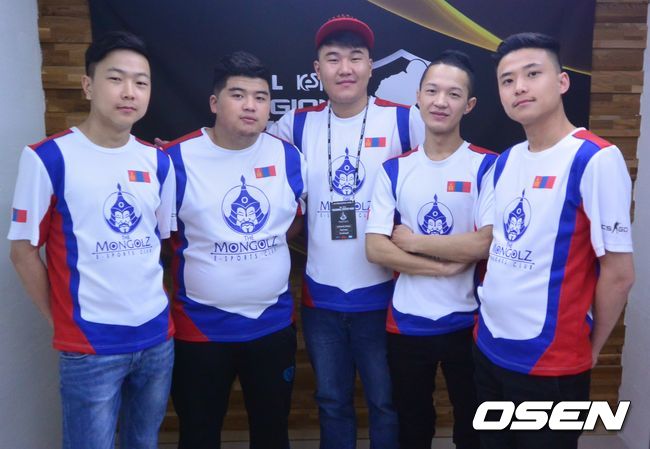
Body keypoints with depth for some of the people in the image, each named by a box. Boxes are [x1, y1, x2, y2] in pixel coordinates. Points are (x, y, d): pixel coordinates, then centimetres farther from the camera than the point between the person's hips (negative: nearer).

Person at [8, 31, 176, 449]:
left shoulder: (158, 161, 3)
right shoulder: (48, 157, -11)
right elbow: (23, 251, -6)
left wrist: (156, 303, 8)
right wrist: (62, 320, -3)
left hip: (158, 338, 5)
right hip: (90, 346, -4)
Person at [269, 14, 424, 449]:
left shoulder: (404, 121, -6)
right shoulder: (297, 125, 1)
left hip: (382, 293, -2)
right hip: (320, 295, 3)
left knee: (385, 403, 14)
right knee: (331, 402, 20)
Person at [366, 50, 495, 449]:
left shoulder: (487, 166, -7)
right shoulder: (394, 170, 0)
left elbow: (489, 243, -17)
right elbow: (375, 249, -8)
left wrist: (413, 240, -13)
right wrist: (444, 266, -17)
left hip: (468, 322, -2)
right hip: (407, 323, 2)